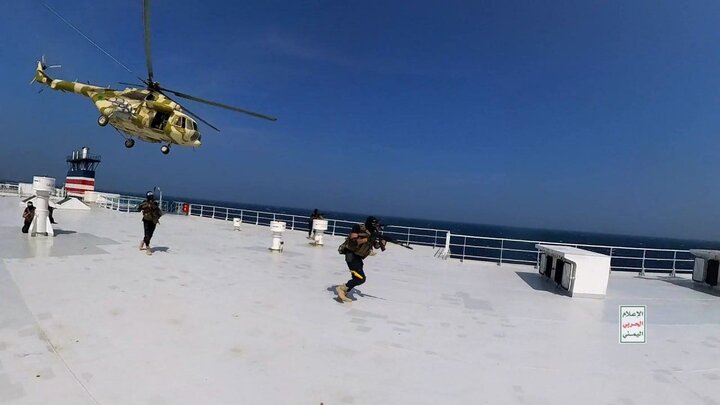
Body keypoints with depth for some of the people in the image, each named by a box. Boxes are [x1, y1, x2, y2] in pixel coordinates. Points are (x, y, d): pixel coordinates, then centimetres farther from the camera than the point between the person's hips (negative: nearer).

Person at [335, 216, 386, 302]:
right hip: (351, 256, -9)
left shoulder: (372, 233, 8)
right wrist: (367, 239, -28)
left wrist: (380, 243, -9)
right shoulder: (358, 228, -14)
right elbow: (353, 240, -26)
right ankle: (341, 289, -6)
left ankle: (343, 293, 24)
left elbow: (375, 246, 11)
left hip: (358, 257, 9)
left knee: (357, 278, 14)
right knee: (361, 278, -15)